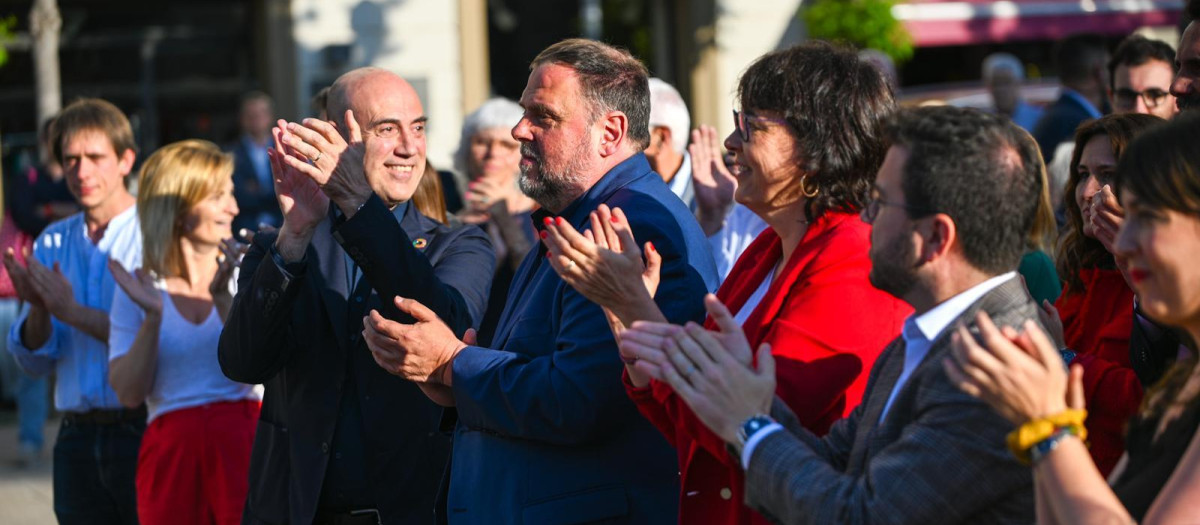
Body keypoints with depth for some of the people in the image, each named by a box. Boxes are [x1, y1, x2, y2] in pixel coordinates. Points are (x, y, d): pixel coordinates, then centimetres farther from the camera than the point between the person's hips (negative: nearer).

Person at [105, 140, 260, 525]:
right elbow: (129, 393, -1)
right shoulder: (137, 290, 8)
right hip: (171, 452, 1)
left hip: (243, 442, 0)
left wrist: (224, 298, -17)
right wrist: (153, 317, -12)